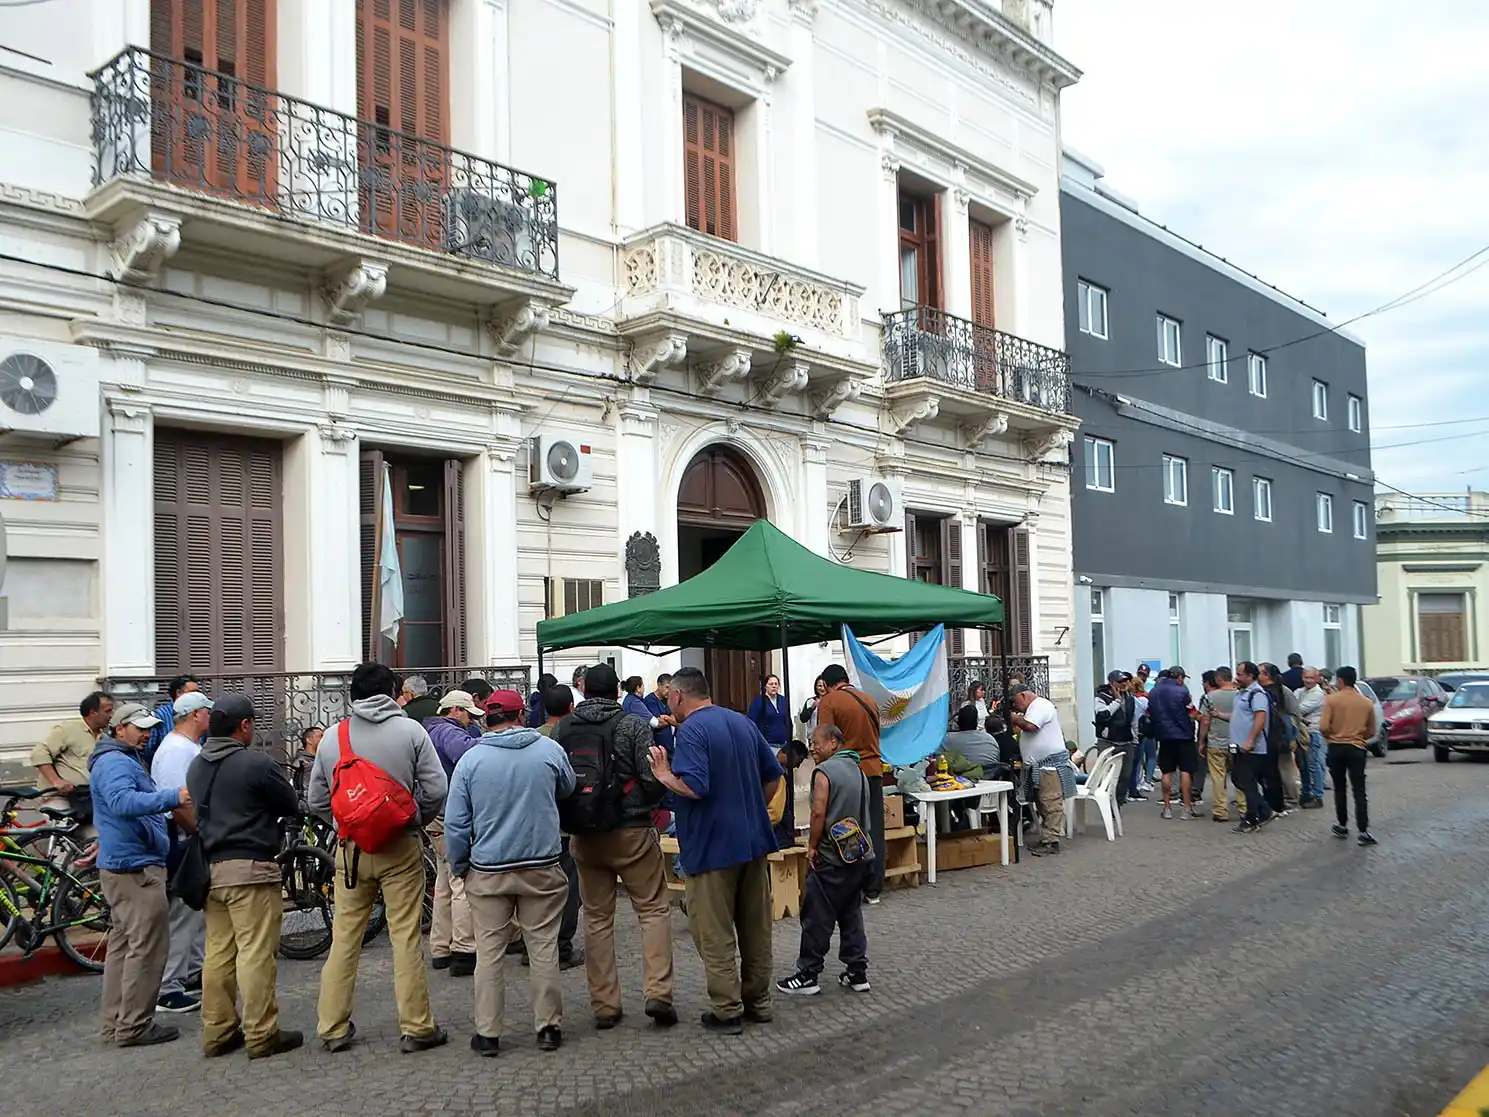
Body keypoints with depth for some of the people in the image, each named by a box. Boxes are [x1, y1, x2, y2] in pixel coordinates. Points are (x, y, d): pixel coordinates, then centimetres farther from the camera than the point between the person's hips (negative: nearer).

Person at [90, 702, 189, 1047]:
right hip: (135, 867, -11)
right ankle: (134, 1026, -3)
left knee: (124, 944, 15)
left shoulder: (126, 760, 20)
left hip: (123, 866, 11)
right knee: (148, 947, -8)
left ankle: (116, 1023, 22)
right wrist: (173, 797, -42)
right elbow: (123, 801, -33)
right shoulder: (115, 762, -15)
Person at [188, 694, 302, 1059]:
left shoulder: (196, 766, 11)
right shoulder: (255, 763, -12)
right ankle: (261, 1035, -1)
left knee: (218, 952, 12)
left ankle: (217, 1032, 18)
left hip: (210, 867, 8)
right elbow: (290, 804, -3)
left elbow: (199, 809, 19)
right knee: (256, 953, -4)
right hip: (249, 867, -8)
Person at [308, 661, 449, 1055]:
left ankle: (333, 1028, 18)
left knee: (344, 938, 11)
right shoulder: (410, 731, -6)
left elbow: (315, 801, 8)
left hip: (351, 849, 3)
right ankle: (416, 1028, 7)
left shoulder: (332, 738, 3)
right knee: (406, 937, 1)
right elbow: (436, 789, -8)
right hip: (401, 846, -3)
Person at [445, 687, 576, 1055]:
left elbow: (455, 824, -3)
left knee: (489, 952, 8)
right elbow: (567, 789, 16)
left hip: (488, 872, 0)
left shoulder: (470, 759, -6)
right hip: (542, 868, 0)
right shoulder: (549, 749, -5)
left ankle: (487, 1033, 13)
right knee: (544, 948, 9)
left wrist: (459, 868, 10)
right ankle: (548, 1027, 15)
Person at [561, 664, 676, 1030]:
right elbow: (652, 778, -10)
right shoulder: (633, 724, -7)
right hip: (631, 831, -3)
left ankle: (604, 1005, 13)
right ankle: (658, 992, -5)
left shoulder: (562, 729, 3)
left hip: (583, 836, 3)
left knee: (597, 918, 11)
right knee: (654, 909, 6)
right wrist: (649, 805, 10)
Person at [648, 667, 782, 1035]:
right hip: (754, 841, 8)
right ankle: (758, 1001, 26)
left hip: (712, 848, -8)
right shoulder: (744, 723, 9)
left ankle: (727, 1011, 8)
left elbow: (694, 787, -27)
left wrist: (665, 776, -10)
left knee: (715, 935, 4)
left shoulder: (691, 731, -16)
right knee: (756, 927, 16)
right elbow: (773, 776, 13)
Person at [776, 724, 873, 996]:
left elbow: (819, 812, -21)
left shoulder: (825, 771, -13)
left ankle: (807, 975, 5)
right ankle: (857, 972, 15)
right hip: (858, 854, 8)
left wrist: (812, 846, -10)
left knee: (816, 917, -1)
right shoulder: (858, 770, 12)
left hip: (830, 858, -8)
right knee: (851, 914, 14)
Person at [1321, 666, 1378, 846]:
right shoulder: (1367, 702, 2)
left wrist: (1331, 736, 6)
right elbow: (1371, 731, 8)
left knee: (1339, 789, 15)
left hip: (1336, 748, -1)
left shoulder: (1331, 699, -8)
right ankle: (1363, 831, -8)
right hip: (1357, 749, 1)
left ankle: (1342, 826, 21)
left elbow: (1323, 727, -15)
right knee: (1359, 792, 0)